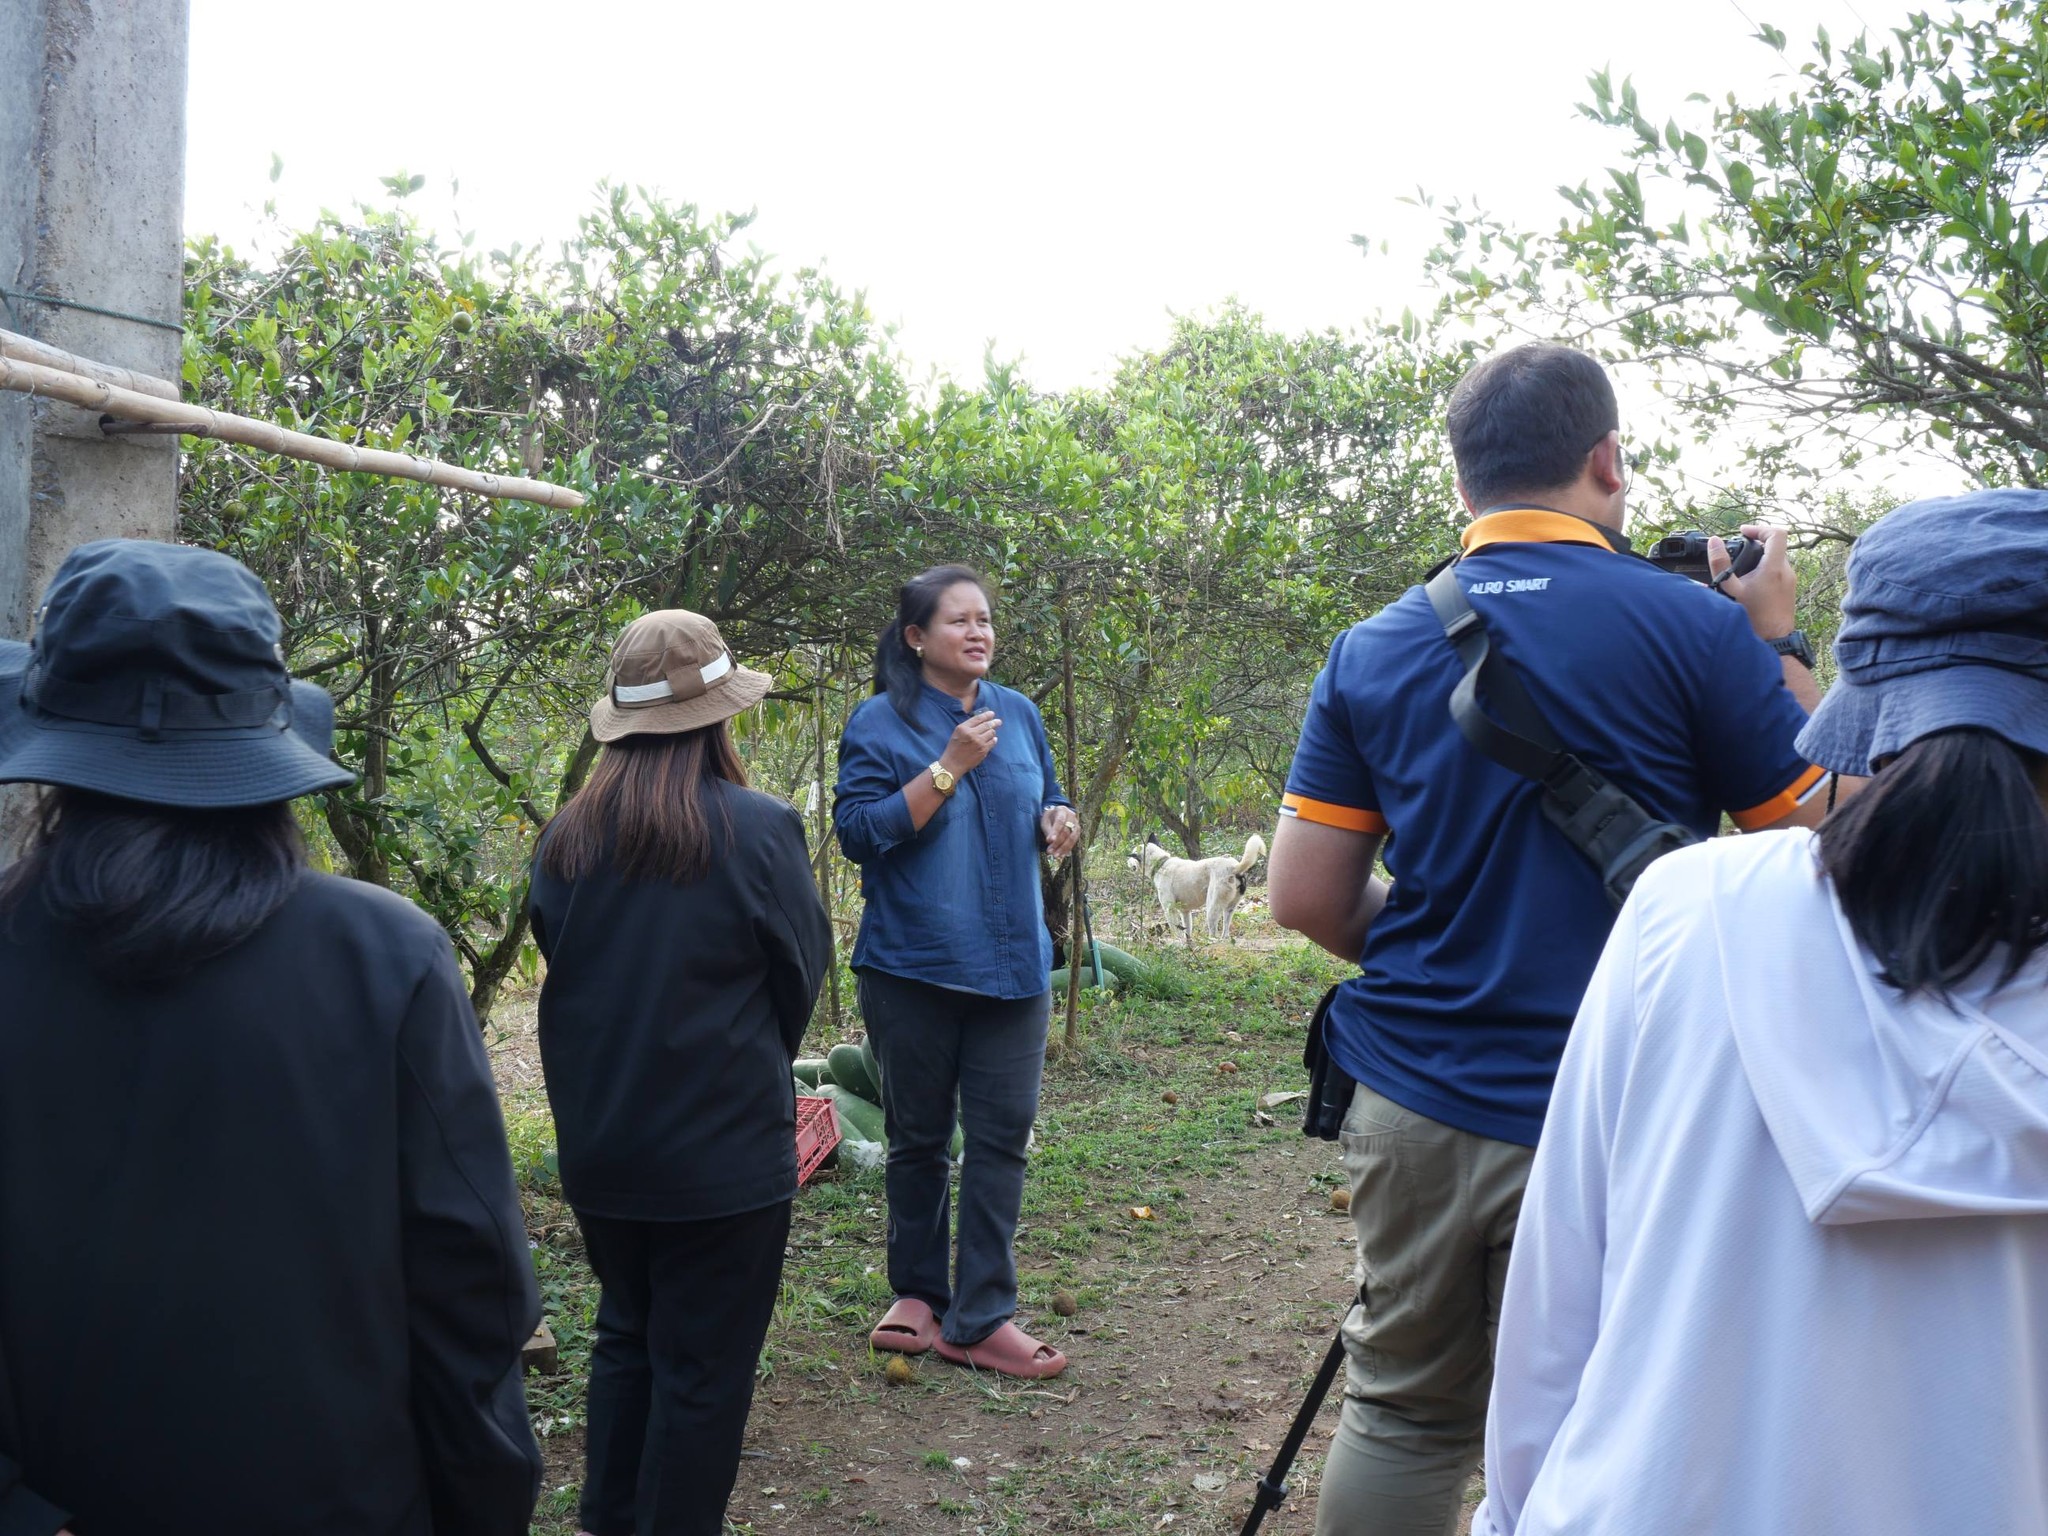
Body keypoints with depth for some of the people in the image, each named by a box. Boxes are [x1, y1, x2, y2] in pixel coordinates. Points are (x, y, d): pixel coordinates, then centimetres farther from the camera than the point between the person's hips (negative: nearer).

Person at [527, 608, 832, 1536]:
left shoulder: (565, 839, -3)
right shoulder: (759, 830, -16)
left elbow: (560, 970, 8)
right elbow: (802, 972, -5)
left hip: (598, 1148, 5)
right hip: (724, 1149, -5)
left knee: (627, 1337, 23)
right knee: (702, 1368, 9)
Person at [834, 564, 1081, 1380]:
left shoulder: (1017, 713, 9)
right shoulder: (880, 722, -5)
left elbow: (1044, 801, 21)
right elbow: (859, 831, -14)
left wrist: (1058, 821, -3)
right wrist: (949, 768, -20)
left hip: (1011, 964, 4)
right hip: (914, 967, -3)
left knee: (1001, 1137, 1)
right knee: (918, 1138, 10)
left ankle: (980, 1319, 9)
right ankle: (918, 1294, 27)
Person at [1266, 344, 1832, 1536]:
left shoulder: (1374, 649, 2)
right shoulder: (1697, 628, -8)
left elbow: (1306, 899, 1)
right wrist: (1780, 643, 10)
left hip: (1412, 1098, 3)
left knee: (1401, 1416, 17)